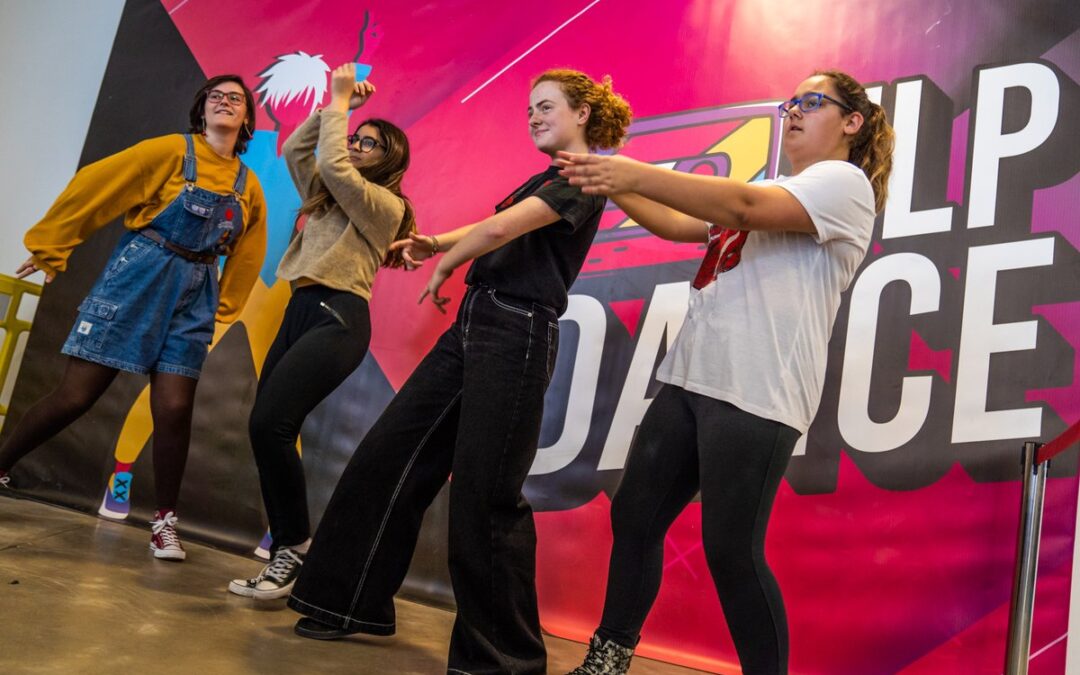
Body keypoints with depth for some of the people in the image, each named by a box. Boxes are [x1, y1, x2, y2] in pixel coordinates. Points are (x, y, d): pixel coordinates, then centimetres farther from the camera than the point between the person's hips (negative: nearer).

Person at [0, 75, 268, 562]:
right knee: (75, 396, -2)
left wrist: (224, 308, 20)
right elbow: (93, 188, -3)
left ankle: (164, 521, 8)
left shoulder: (249, 187, 8)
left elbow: (246, 256, 19)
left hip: (194, 294, 3)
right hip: (137, 277, -3)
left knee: (174, 409, -5)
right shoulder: (170, 151, -4)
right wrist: (49, 249, 1)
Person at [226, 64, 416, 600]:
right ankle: (287, 547, 5)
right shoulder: (328, 195, 23)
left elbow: (333, 165, -14)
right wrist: (334, 106, 18)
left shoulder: (386, 206, -2)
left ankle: (293, 548, -11)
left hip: (338, 318, -9)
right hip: (300, 312, 9)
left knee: (270, 423, -22)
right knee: (268, 429, -2)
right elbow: (295, 150, 23)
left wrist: (340, 102, -2)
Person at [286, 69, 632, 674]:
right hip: (471, 326, 10)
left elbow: (499, 229, -18)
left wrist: (444, 266, -2)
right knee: (390, 453, 8)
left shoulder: (582, 180, -8)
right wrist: (437, 245, 6)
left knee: (485, 493, -7)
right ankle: (354, 601, 21)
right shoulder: (545, 180, 22)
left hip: (516, 335, -9)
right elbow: (496, 231, 25)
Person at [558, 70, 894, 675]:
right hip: (689, 376, 8)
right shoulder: (768, 191, 26)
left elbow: (748, 207, -18)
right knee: (634, 515, 8)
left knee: (732, 550, -8)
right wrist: (611, 184, 11)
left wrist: (638, 174, -21)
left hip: (755, 393, -8)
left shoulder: (845, 183, -2)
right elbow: (677, 225, 23)